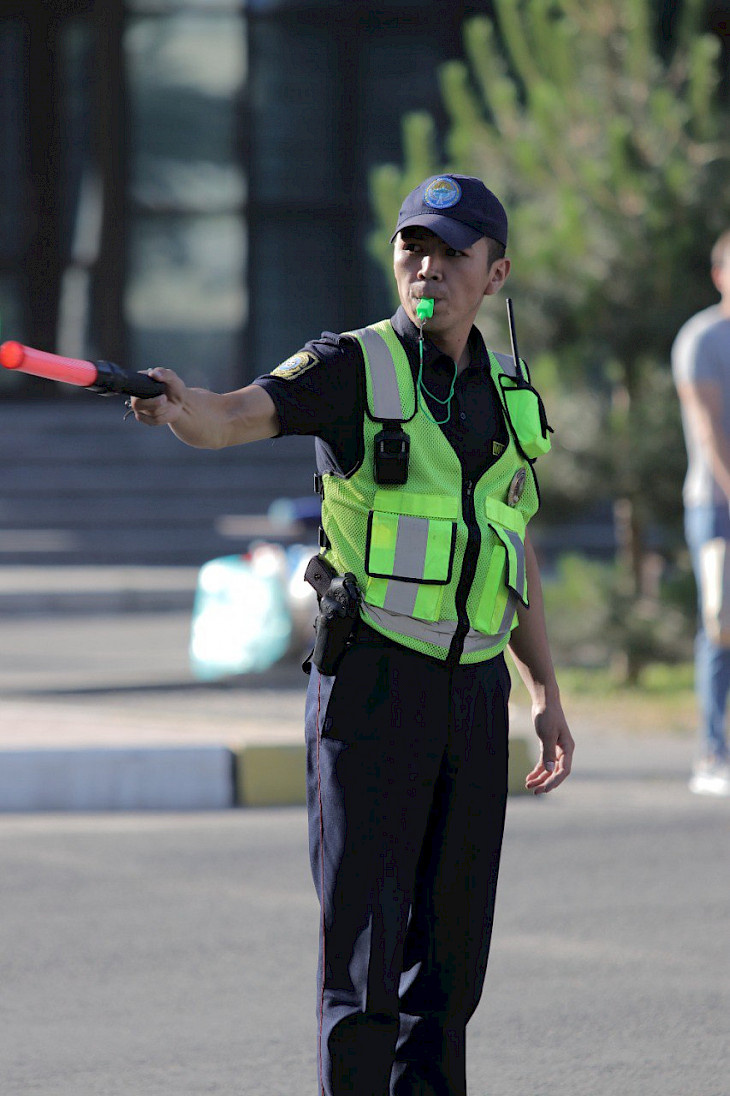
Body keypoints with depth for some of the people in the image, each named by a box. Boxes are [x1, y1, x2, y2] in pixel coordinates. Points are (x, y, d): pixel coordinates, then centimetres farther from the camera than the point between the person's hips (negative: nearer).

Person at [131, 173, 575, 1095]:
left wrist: (547, 693, 17)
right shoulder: (356, 369, -4)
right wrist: (179, 407, -44)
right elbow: (235, 417, -21)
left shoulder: (505, 395, 13)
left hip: (474, 686, 5)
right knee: (364, 924, -8)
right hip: (372, 676, -5)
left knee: (452, 937, 8)